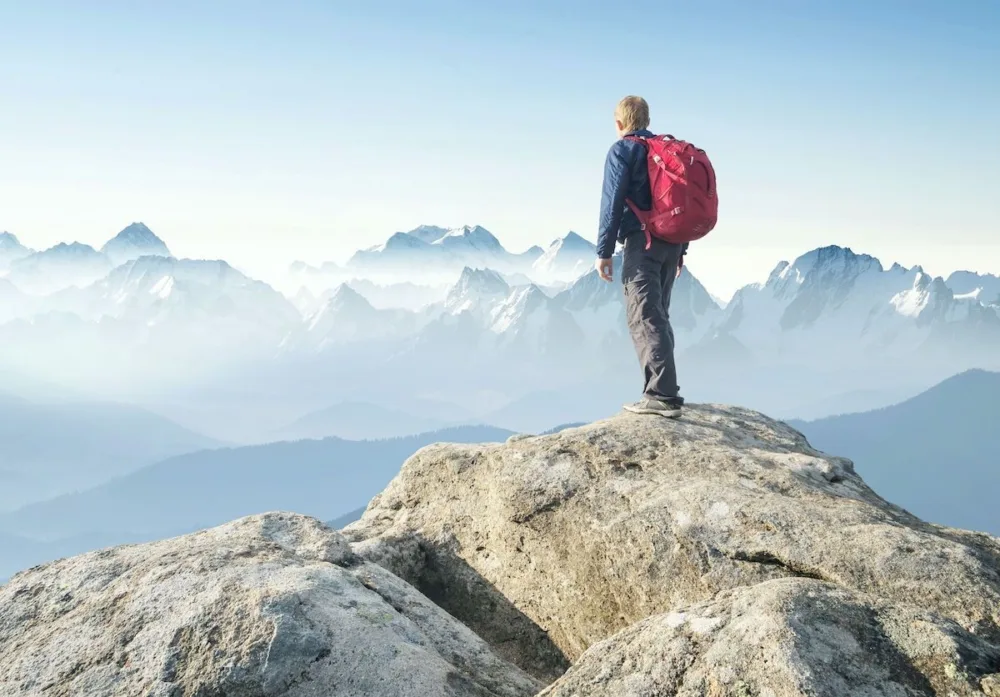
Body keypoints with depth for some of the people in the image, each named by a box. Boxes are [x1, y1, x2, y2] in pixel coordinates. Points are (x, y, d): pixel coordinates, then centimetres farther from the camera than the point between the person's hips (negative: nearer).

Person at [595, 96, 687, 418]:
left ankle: (662, 395, -17)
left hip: (642, 242, -7)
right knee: (658, 316, 16)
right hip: (673, 242, 8)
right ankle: (663, 389, 18)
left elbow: (612, 202, -10)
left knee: (644, 318, -10)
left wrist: (604, 251, -7)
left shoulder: (622, 150, -2)